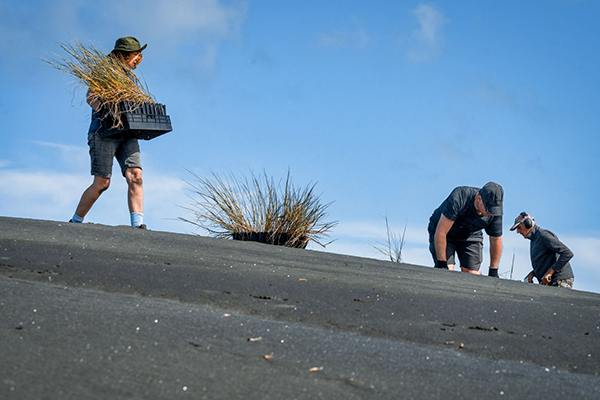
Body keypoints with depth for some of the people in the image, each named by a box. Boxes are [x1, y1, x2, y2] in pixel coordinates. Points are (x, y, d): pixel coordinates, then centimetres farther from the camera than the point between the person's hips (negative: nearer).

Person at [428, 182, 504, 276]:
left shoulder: (495, 212, -23)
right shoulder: (459, 198, -37)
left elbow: (496, 240, -7)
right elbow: (441, 232, -34)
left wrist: (493, 271, -3)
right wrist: (441, 264, -33)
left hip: (470, 236, 4)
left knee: (473, 273, -12)